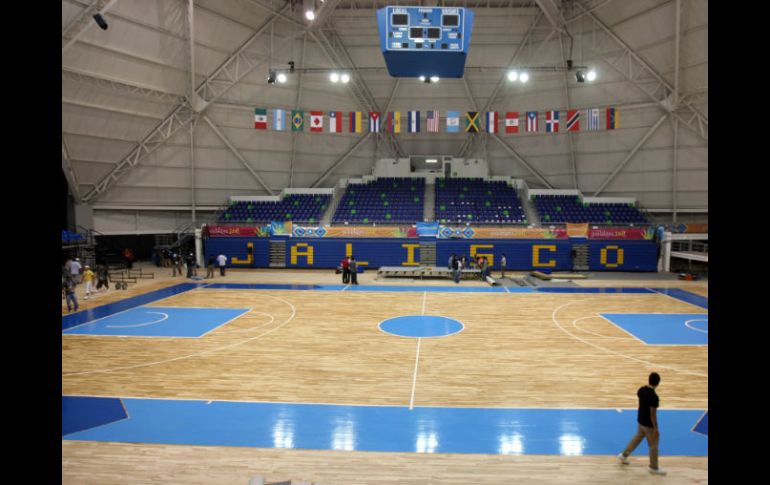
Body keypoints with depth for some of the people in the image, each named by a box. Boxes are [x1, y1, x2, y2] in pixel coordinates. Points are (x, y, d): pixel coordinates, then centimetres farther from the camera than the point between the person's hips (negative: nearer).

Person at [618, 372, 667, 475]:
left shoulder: (641, 390, -6)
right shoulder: (654, 397, -30)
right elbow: (653, 414, -24)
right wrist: (656, 428, -15)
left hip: (641, 420, 8)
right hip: (649, 424, -8)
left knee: (637, 438, 26)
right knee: (653, 446, 11)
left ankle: (624, 455, 37)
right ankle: (654, 468, 27)